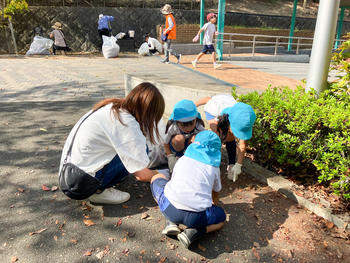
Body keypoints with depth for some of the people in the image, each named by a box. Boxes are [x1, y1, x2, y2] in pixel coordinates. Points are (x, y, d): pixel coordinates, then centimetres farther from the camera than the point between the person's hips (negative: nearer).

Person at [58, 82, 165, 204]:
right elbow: (141, 175, -15)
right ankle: (99, 191, -5)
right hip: (80, 184, -8)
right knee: (139, 150, -7)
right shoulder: (127, 123, -20)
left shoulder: (112, 107, 5)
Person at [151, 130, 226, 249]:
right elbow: (216, 193, 30)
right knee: (221, 217, 33)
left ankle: (170, 222, 14)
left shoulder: (182, 159, 19)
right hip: (196, 217, 0)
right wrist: (214, 204, 56)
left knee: (157, 178, 30)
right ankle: (193, 232, 3)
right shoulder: (214, 167, 15)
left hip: (170, 208, 1)